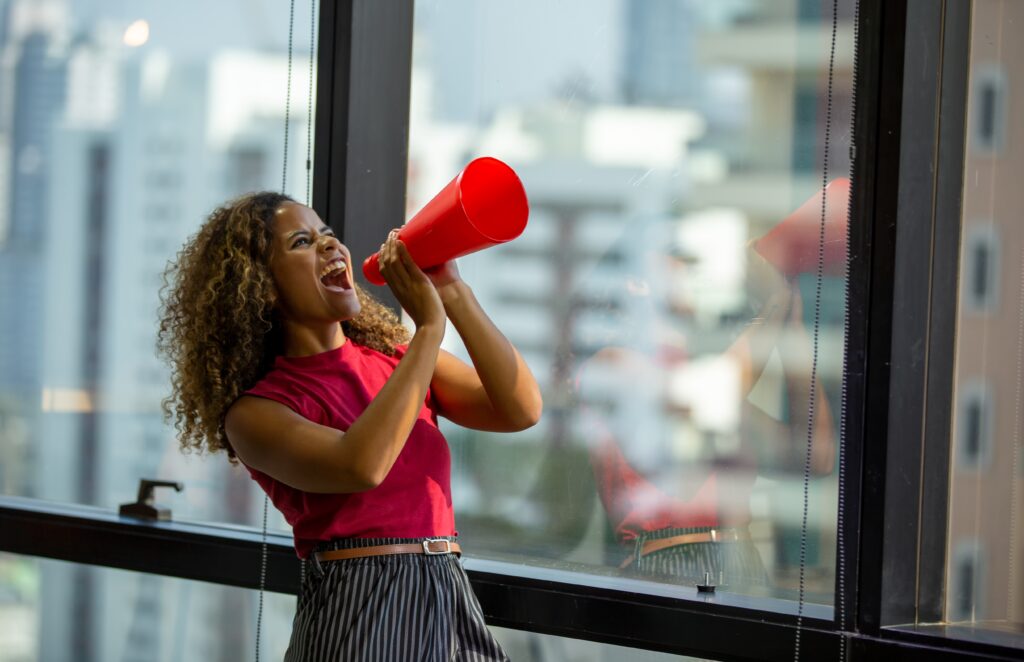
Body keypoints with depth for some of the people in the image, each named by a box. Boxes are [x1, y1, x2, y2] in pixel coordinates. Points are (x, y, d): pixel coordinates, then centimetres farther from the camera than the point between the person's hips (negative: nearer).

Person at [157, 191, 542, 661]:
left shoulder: (398, 358, 8)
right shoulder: (254, 410, -6)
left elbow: (521, 410, -3)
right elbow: (360, 466, -24)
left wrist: (453, 294, -10)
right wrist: (429, 326, -18)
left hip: (453, 601, 5)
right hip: (357, 612, -5)